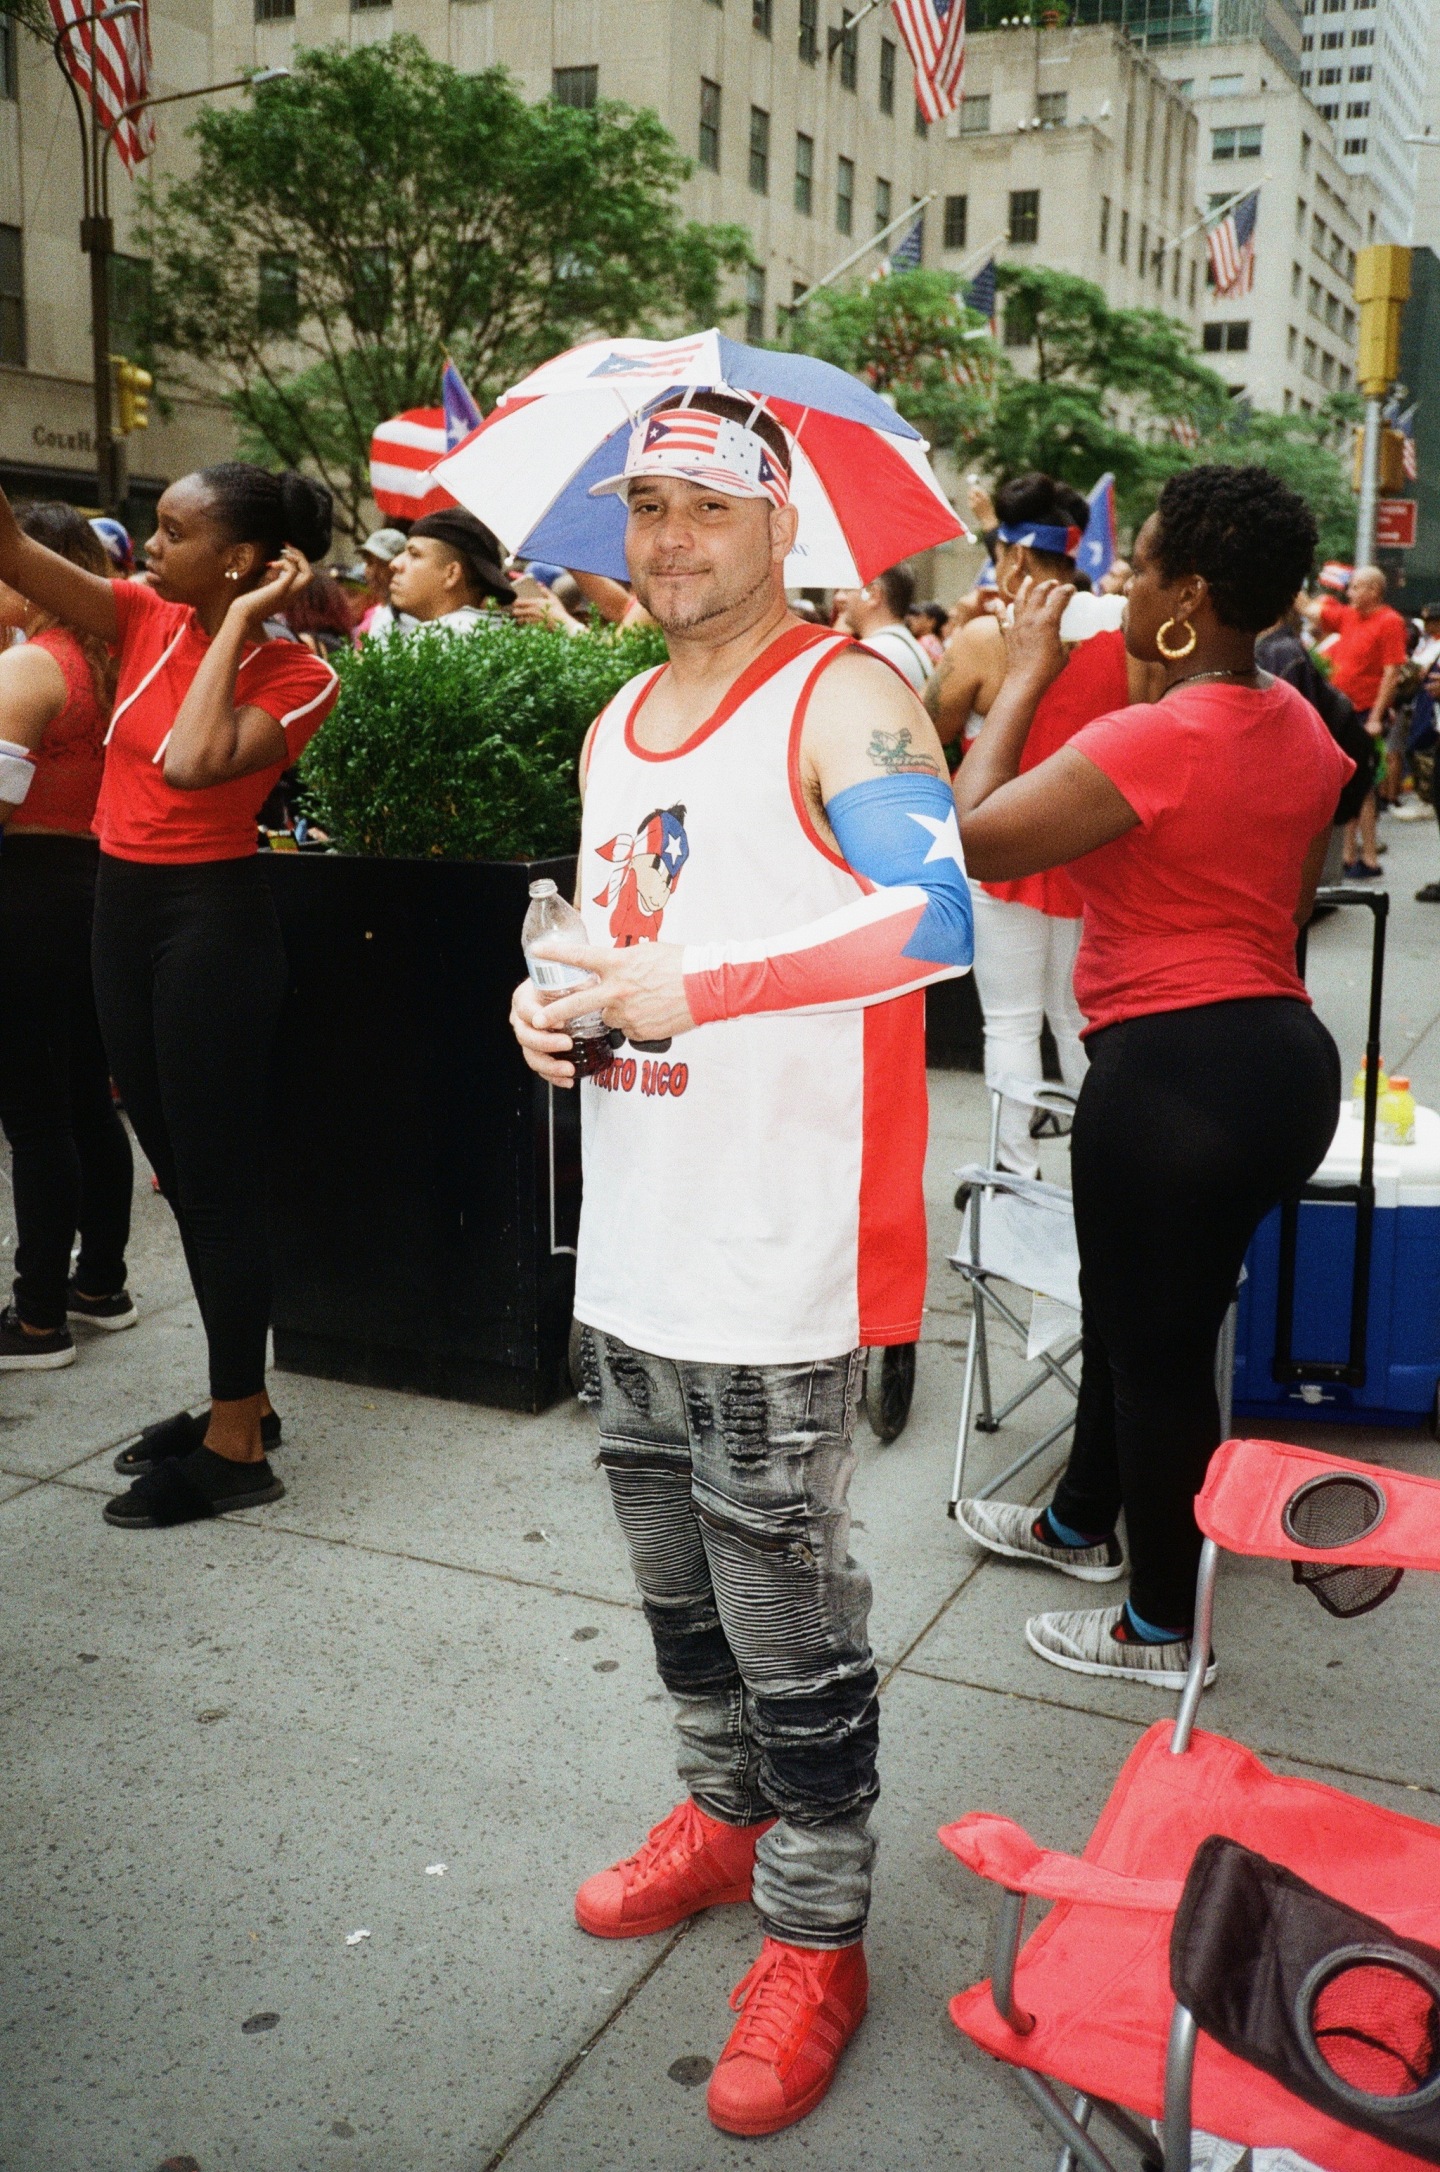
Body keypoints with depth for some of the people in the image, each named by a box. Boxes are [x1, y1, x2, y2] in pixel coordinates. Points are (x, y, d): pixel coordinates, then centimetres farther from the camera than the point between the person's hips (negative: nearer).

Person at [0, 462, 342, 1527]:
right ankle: (239, 1398, 29)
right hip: (125, 908, 7)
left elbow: (191, 762, -28)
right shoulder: (149, 617, 6)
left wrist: (240, 624, -21)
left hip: (212, 919, -7)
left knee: (218, 1178, -1)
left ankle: (236, 1448, 10)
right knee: (180, 1170, 14)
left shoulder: (297, 674, -12)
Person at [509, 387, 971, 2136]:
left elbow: (933, 918, -24)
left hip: (777, 1257, -8)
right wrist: (552, 1002, 4)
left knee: (786, 1612, 3)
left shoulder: (842, 701, -10)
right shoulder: (616, 727, 15)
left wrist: (697, 991, -24)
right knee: (676, 1577, 21)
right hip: (633, 1240, 8)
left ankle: (814, 1935, 21)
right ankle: (726, 1813, 43)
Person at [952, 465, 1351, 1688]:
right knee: (1138, 1305, 25)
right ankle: (1082, 1521, 46)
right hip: (1285, 1051, 9)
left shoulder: (1154, 743, -20)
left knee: (1157, 1341, 6)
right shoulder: (1301, 726, 8)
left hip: (1175, 1069, -9)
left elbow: (972, 841, -17)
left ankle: (1166, 1627, 22)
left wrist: (1023, 680, -9)